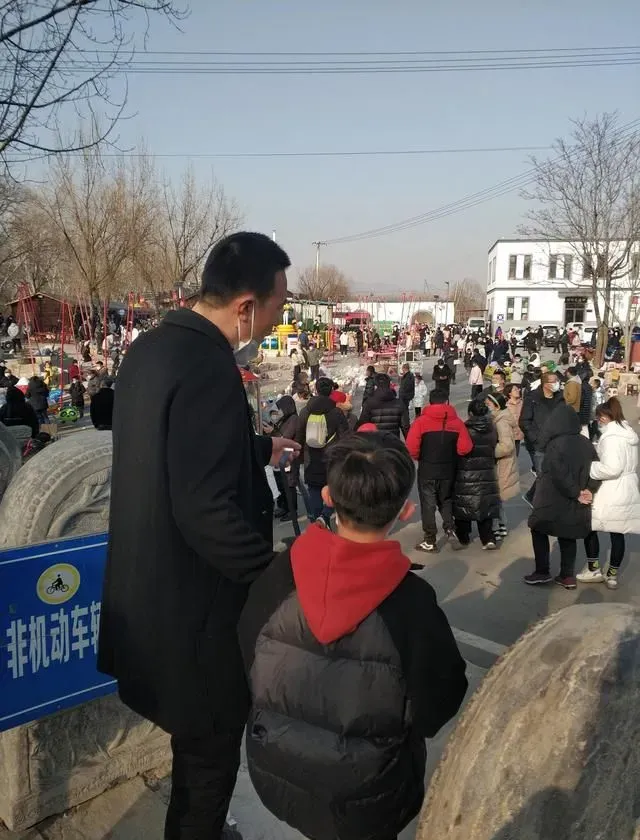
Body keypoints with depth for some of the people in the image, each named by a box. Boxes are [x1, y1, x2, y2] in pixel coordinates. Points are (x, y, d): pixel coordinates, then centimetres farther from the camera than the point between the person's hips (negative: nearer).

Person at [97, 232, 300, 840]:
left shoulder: (151, 347, 3)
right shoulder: (207, 368, -26)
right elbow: (207, 510, -29)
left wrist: (261, 448, 24)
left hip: (150, 587, 10)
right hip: (195, 601, -9)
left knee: (197, 739, 29)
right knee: (210, 744, 15)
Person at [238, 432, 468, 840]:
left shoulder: (278, 575, -20)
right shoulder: (414, 603, -26)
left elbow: (250, 669, -4)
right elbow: (433, 711, -12)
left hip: (274, 778, 3)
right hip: (365, 802, -2)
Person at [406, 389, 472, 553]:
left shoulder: (421, 421, -10)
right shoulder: (457, 422, -3)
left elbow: (411, 448, -17)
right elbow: (465, 448, -9)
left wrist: (420, 458, 3)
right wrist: (450, 456, 9)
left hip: (427, 470, -3)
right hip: (448, 470, 3)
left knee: (428, 505, 7)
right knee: (446, 500, 24)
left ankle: (430, 541, 12)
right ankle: (450, 529, 11)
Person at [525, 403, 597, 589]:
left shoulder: (555, 445, -21)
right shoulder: (586, 444, 2)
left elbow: (559, 475, -24)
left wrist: (575, 493, -13)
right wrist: (588, 489, -4)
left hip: (553, 500, -6)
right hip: (575, 504, 6)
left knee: (538, 530, 12)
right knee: (568, 536, 16)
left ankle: (543, 572, 13)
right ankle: (568, 576, 17)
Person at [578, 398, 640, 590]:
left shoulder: (611, 437, -18)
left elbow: (611, 468, -27)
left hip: (610, 494, -8)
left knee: (589, 527, 8)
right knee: (618, 533, 11)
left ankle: (594, 569, 15)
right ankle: (612, 574, 18)